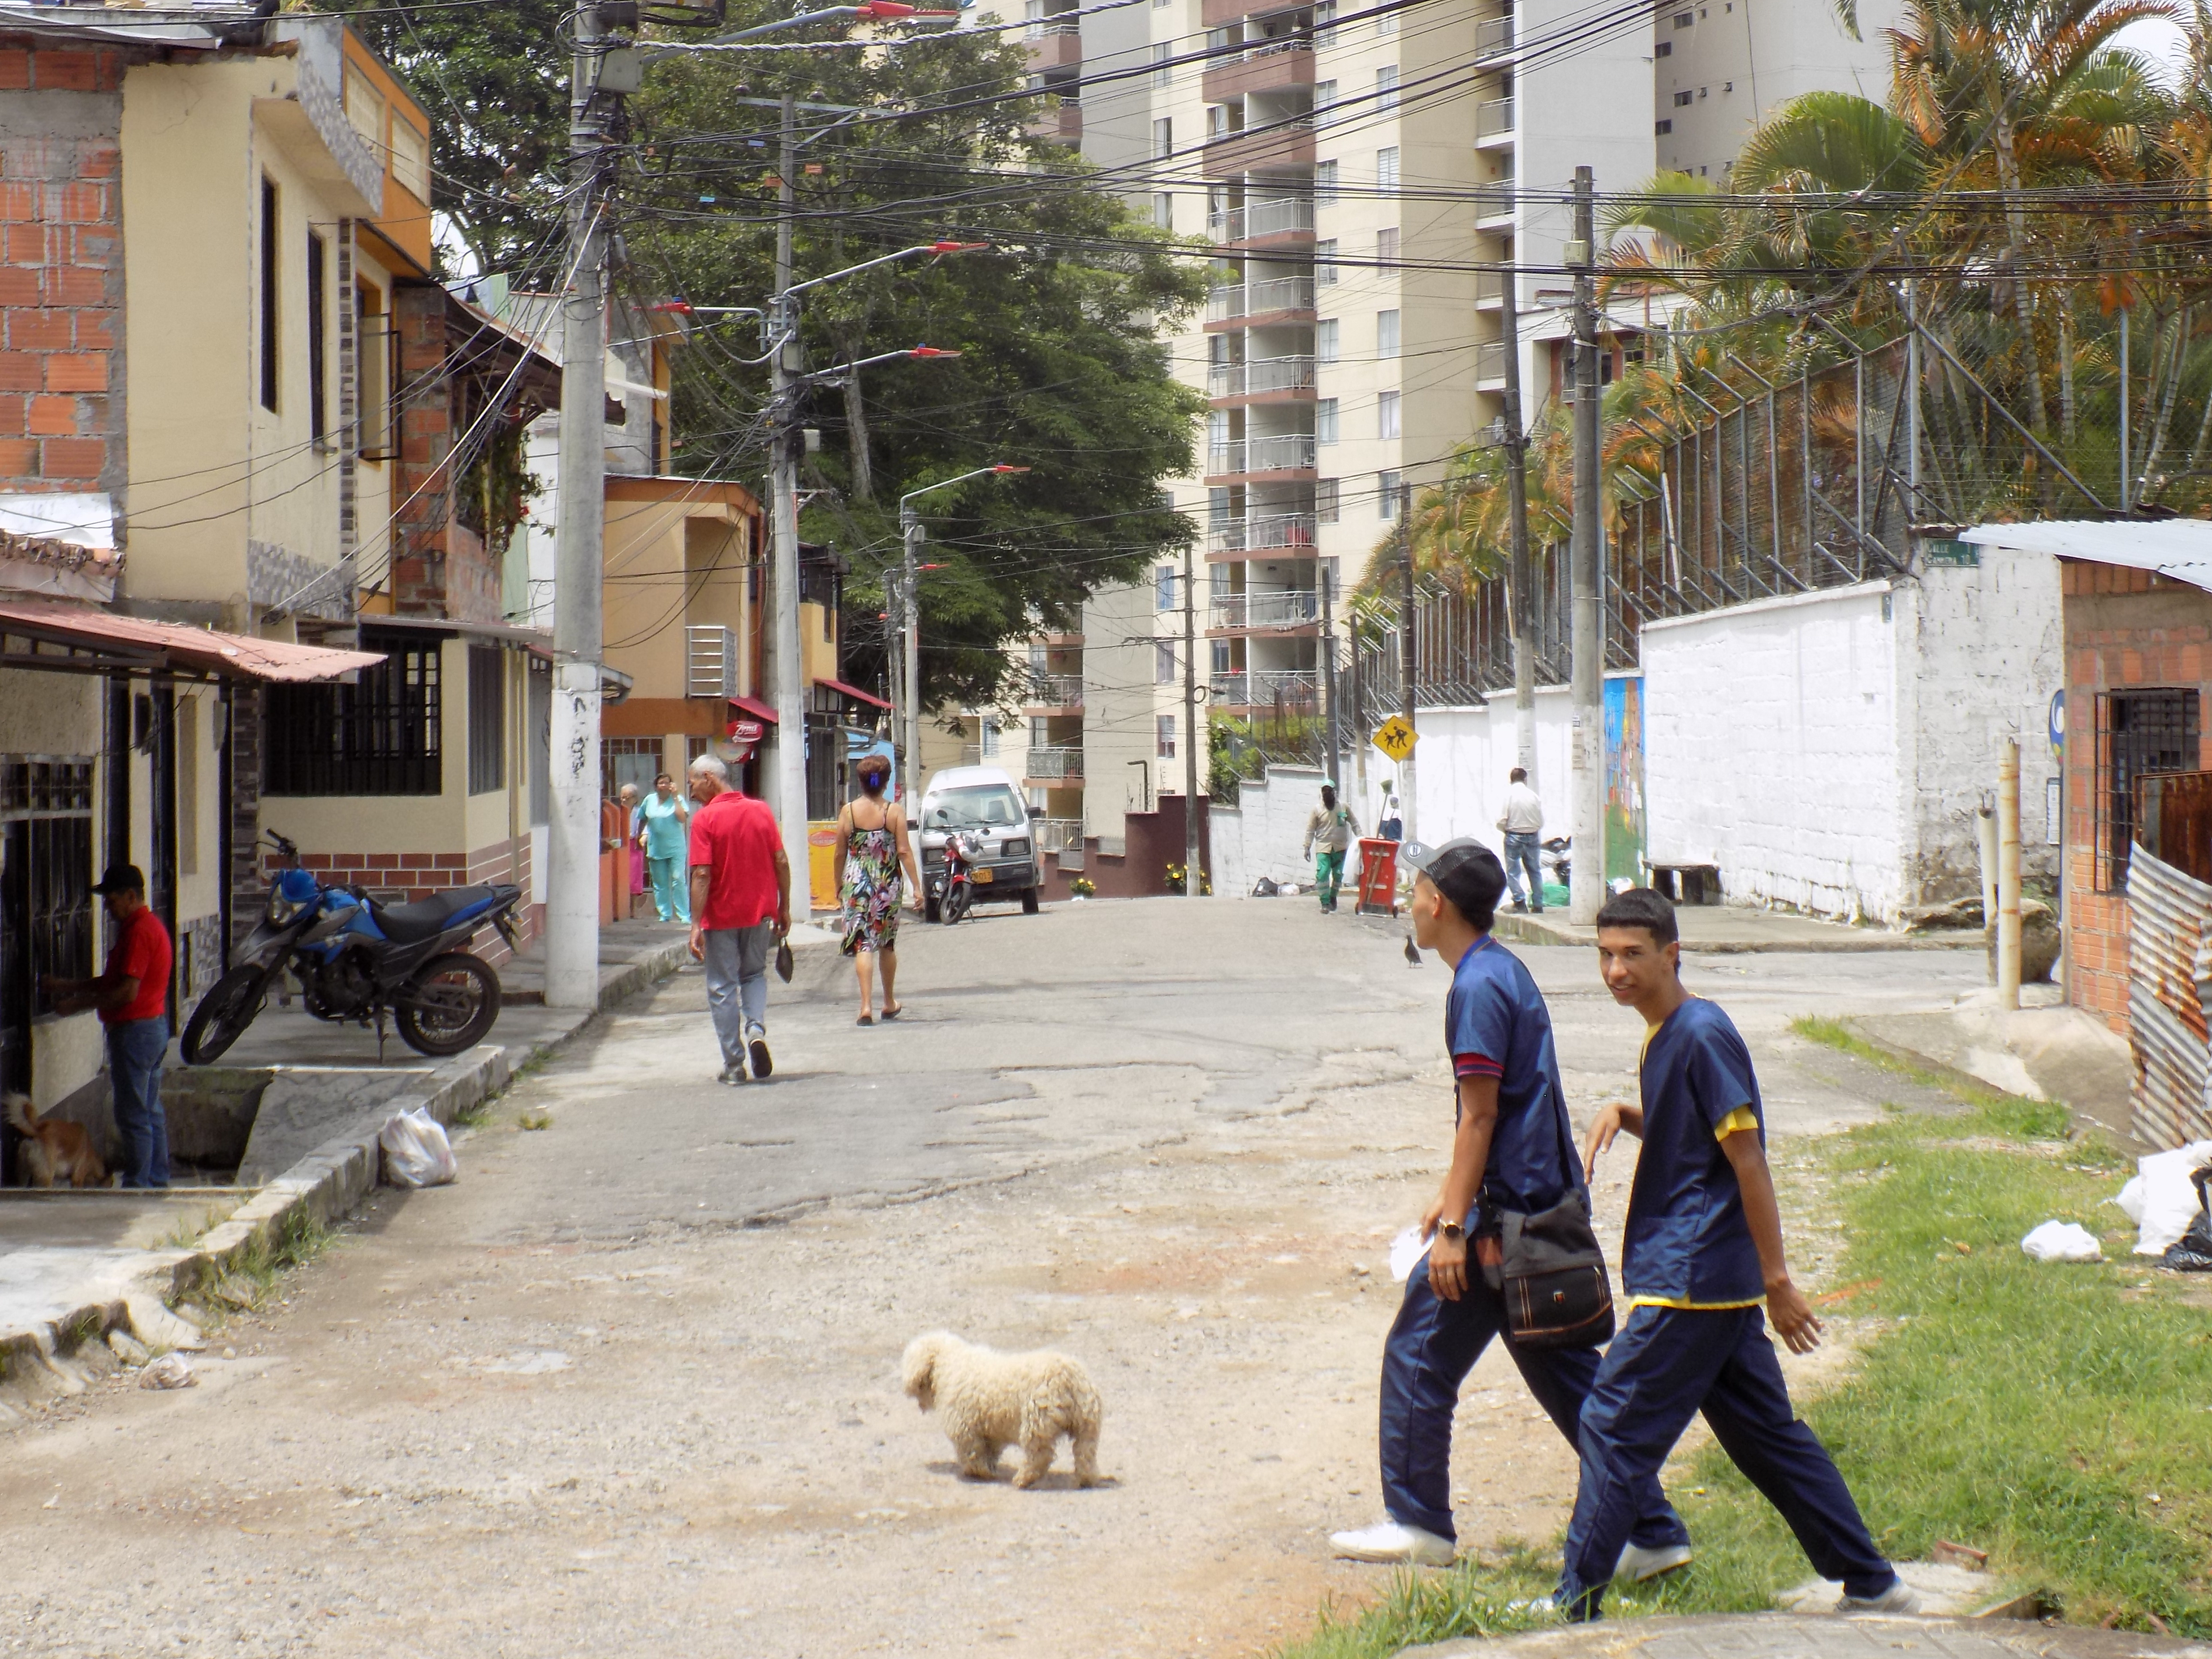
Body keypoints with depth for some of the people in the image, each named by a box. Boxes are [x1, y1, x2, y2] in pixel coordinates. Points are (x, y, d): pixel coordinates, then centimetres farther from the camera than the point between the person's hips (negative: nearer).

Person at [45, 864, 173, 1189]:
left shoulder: (138, 932, -18)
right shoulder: (151, 925, 15)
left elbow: (127, 992, -23)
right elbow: (116, 981, 21)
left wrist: (78, 1003, -15)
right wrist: (69, 986, 15)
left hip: (134, 1030, -11)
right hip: (155, 1026, 11)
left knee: (133, 1116, -5)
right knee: (151, 1113, 14)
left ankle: (137, 1185, -2)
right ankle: (158, 1181, 19)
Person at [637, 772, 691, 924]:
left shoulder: (678, 800, -2)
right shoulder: (649, 800, 7)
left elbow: (683, 819, -18)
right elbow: (643, 820, 21)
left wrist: (675, 797, -17)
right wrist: (642, 835, 12)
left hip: (675, 848, -3)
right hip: (655, 848, 3)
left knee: (679, 881, -10)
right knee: (660, 884, 7)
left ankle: (684, 915, -8)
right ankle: (665, 914, 15)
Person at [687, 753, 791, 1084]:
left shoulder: (705, 819, -12)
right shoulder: (762, 810, 1)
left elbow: (702, 874, -18)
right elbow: (781, 863, 1)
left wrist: (696, 924, -17)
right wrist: (784, 908, 10)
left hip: (721, 917, -4)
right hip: (760, 912, 4)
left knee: (723, 988, 7)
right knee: (754, 975, 23)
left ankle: (734, 1066, 7)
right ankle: (757, 1029, -3)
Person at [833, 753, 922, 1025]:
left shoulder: (848, 812, -2)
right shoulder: (895, 812, -4)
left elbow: (840, 854, 3)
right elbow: (904, 851, -7)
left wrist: (838, 886, 15)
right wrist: (916, 886, -3)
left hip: (856, 883, -1)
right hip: (888, 886, 1)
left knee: (862, 944, -4)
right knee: (887, 945, 17)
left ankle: (866, 1006, -17)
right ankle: (889, 1003, 30)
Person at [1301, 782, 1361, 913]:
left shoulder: (1344, 808, 5)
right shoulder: (1317, 810, 2)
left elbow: (1354, 824, 11)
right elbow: (1310, 830, 2)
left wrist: (1360, 838, 0)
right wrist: (1307, 848, -3)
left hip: (1340, 847, 2)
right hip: (1323, 848, -2)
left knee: (1338, 874, 7)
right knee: (1322, 874, -14)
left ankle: (1333, 897, 30)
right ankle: (1325, 903, -12)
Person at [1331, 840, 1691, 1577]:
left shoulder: (1479, 986, -15)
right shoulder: (1507, 970, 16)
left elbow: (1481, 1113, -19)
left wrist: (1454, 1227, -19)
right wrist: (1454, 1197, 28)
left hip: (1509, 1212, -10)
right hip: (1549, 1203, 10)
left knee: (1419, 1355, 2)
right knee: (1567, 1373, 11)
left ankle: (1417, 1522, 10)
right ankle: (1652, 1531, 9)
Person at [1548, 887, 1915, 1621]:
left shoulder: (1702, 1035, -16)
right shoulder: (1664, 1034, 12)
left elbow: (1749, 1160, -17)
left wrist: (1778, 1281, -17)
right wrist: (1621, 1113, 7)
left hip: (1689, 1283, -10)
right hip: (1712, 1281, 10)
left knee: (1613, 1429, -3)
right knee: (1769, 1435, 13)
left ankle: (1575, 1608, 4)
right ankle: (1872, 1586, 18)